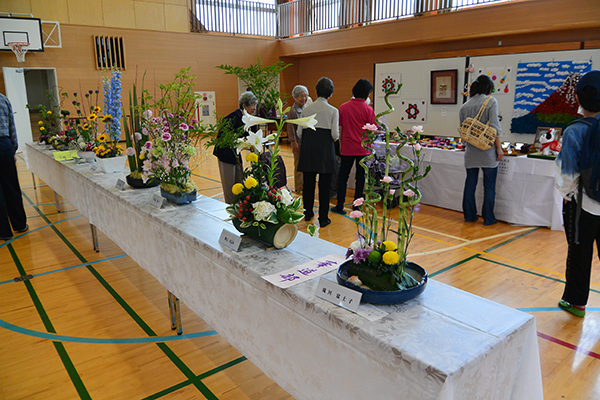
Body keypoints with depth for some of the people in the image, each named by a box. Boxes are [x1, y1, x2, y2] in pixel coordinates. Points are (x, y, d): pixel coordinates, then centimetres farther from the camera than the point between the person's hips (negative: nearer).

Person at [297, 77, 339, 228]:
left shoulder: (306, 110, 4)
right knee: (324, 184, 4)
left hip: (308, 149, 3)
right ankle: (323, 218, 9)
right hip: (325, 149, -3)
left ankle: (308, 213, 27)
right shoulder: (333, 111, -4)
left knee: (308, 182, 14)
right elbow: (335, 134, -9)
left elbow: (299, 132, 3)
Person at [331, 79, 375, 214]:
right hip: (363, 148, -1)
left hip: (347, 148, 2)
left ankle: (340, 206, 8)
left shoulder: (343, 107, 1)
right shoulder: (368, 109, -7)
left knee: (343, 176, 9)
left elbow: (340, 129, 5)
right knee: (360, 177, 9)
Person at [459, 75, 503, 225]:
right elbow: (495, 127, -10)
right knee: (489, 186, 5)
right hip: (488, 151, -4)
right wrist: (499, 148, -6)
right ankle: (488, 218, 10)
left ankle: (469, 215, 18)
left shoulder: (464, 106, 8)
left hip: (471, 151, 4)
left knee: (470, 184, 11)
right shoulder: (491, 101, -4)